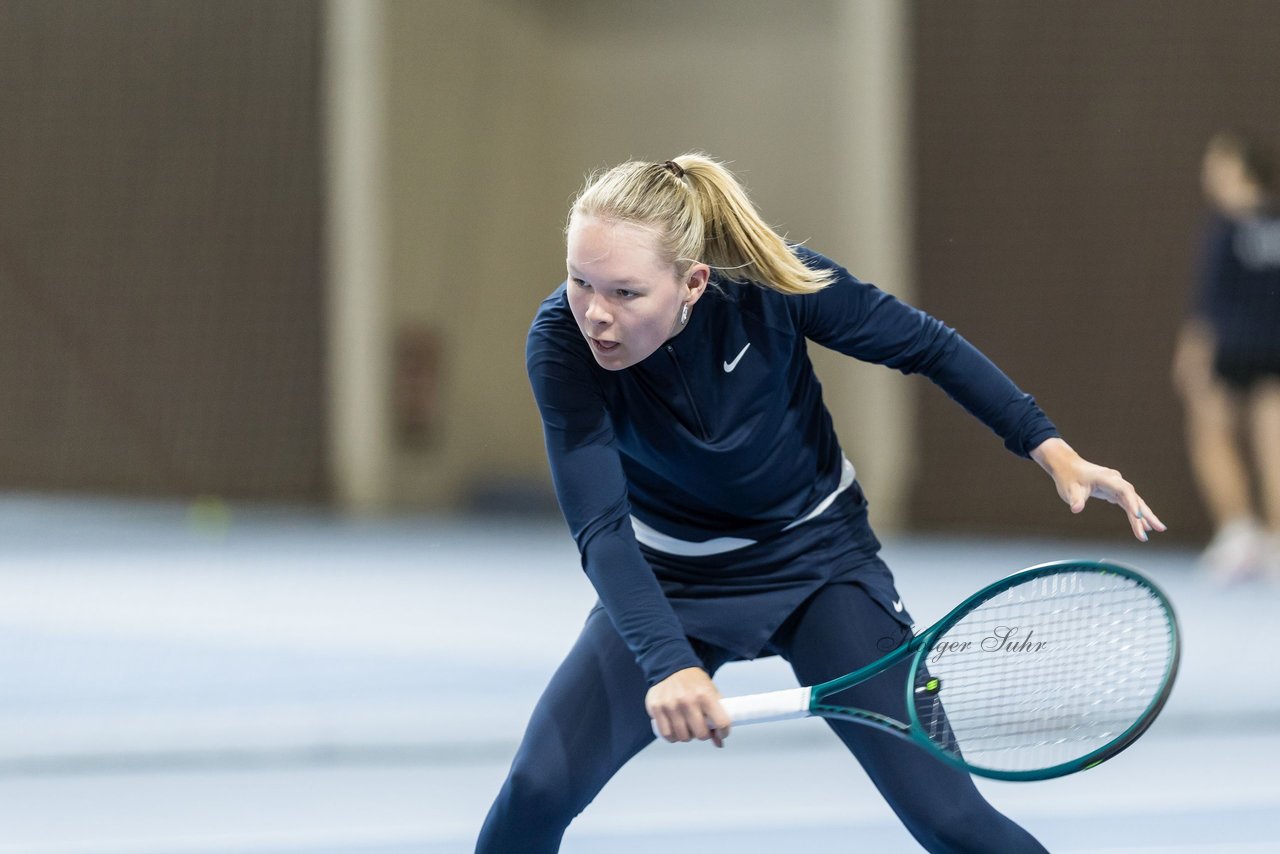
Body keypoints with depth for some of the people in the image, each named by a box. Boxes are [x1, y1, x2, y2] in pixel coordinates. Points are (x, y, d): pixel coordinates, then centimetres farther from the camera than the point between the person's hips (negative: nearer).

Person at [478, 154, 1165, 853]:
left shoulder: (770, 286, -27)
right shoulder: (563, 343, -29)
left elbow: (925, 346, -10)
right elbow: (600, 528, -33)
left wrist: (1052, 450, -17)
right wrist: (668, 664, -49)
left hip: (819, 558, 0)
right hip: (671, 578, 0)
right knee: (537, 789, -17)